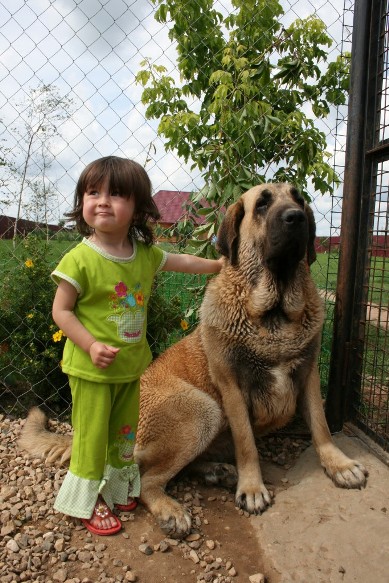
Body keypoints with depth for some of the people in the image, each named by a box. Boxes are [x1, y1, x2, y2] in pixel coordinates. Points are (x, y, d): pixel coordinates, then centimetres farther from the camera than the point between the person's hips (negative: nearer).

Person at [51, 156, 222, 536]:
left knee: (126, 431, 21)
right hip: (92, 368, -6)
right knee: (92, 435, 9)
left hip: (133, 364, 6)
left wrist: (217, 265, 19)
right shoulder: (80, 259, -18)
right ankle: (88, 502, 32)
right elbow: (61, 310, -13)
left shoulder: (145, 253, -1)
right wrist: (91, 345, -23)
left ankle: (119, 486, 45)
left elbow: (179, 261, 17)